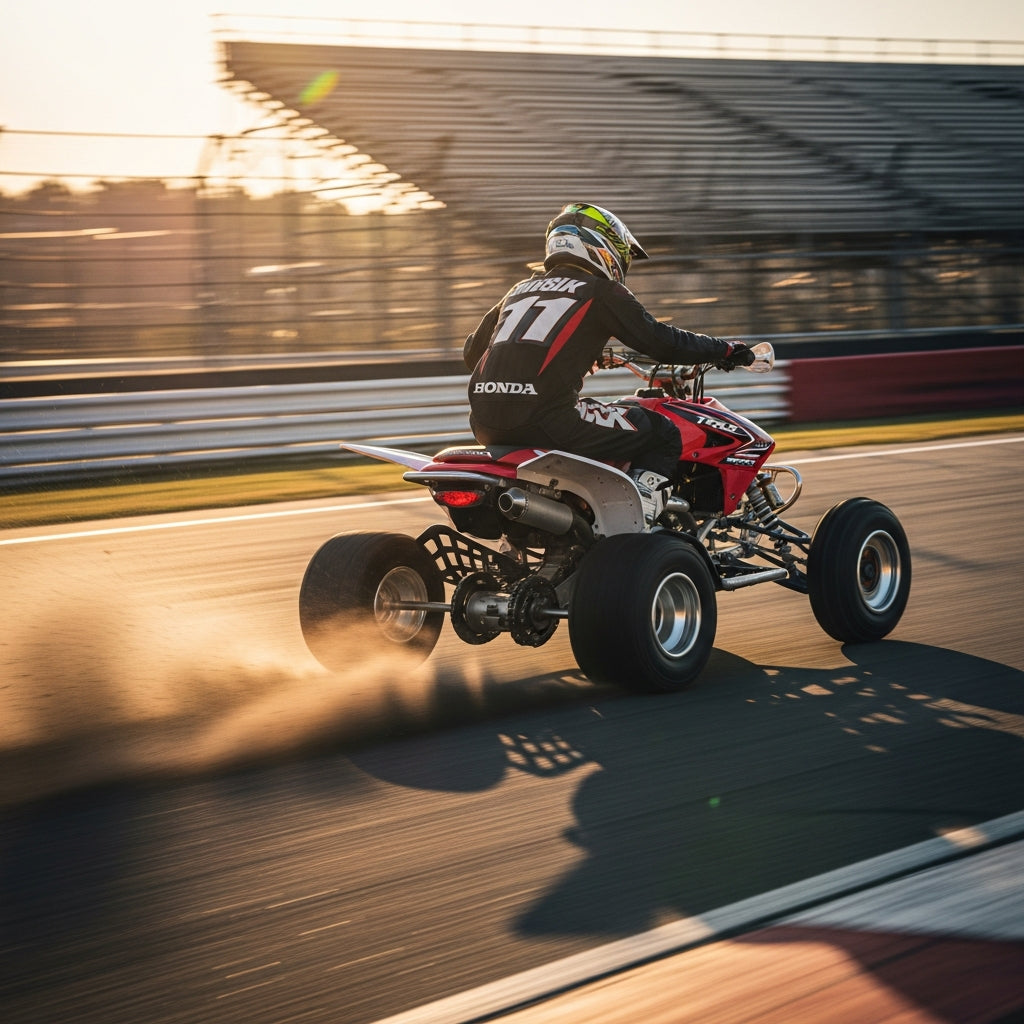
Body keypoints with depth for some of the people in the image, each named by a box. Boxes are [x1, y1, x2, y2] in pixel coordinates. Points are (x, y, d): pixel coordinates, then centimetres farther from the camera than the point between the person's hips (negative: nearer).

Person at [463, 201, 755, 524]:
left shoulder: (522, 289, 25)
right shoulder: (603, 291, 7)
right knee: (662, 436, 6)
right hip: (546, 418, -7)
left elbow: (472, 351, 30)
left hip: (484, 423, 7)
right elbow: (659, 341, 3)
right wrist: (724, 350, 17)